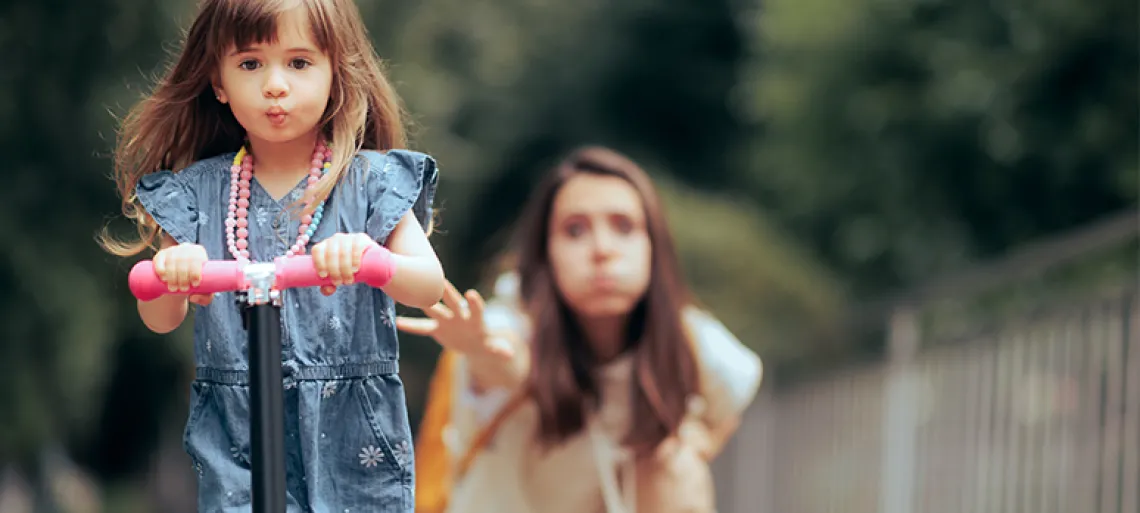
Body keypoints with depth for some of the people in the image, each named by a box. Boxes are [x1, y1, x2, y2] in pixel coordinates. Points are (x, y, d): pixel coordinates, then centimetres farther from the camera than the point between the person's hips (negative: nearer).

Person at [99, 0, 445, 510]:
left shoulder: (369, 181, 1)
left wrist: (370, 258, -31)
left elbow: (431, 286, -10)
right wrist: (171, 276, -20)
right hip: (236, 435, 1)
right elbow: (160, 320, 4)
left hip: (351, 431, -1)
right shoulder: (198, 192, 6)